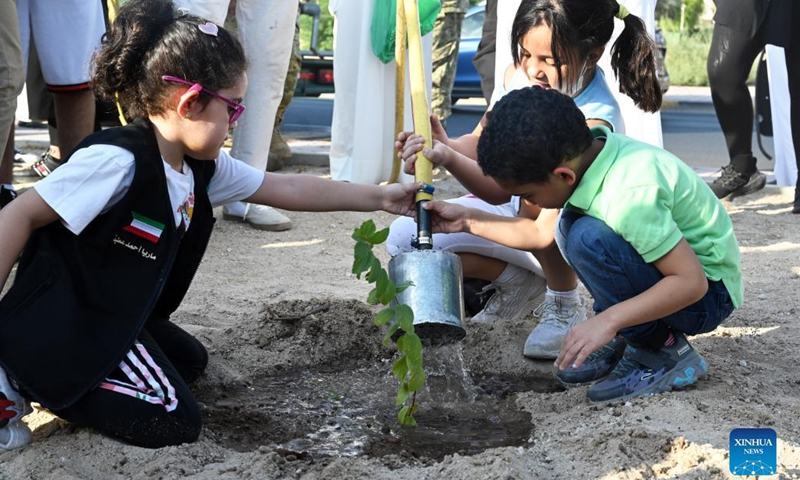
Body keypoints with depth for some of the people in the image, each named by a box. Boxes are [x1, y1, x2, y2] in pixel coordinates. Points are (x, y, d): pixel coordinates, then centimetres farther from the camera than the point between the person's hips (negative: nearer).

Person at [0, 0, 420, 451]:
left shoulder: (202, 166, 1)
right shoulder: (118, 160, -26)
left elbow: (284, 188, 9)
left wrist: (378, 197, 9)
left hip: (121, 317, 10)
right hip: (66, 320, -10)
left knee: (190, 361, 26)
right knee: (174, 423, -11)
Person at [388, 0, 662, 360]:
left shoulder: (595, 121, -33)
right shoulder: (520, 74, -13)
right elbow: (483, 143, -3)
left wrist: (449, 158, -55)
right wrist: (445, 145, -26)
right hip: (512, 211, 7)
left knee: (539, 200, -43)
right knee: (405, 237, -11)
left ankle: (564, 307, -14)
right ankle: (520, 282, 8)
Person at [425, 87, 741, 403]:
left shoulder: (630, 193, -31)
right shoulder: (581, 154, -5)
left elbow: (692, 282, -30)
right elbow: (543, 233, 9)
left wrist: (608, 320, -32)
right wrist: (468, 220, 6)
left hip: (709, 294, -9)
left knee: (589, 239, -26)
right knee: (570, 223, 7)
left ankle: (664, 352, -10)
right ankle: (630, 335, 5)